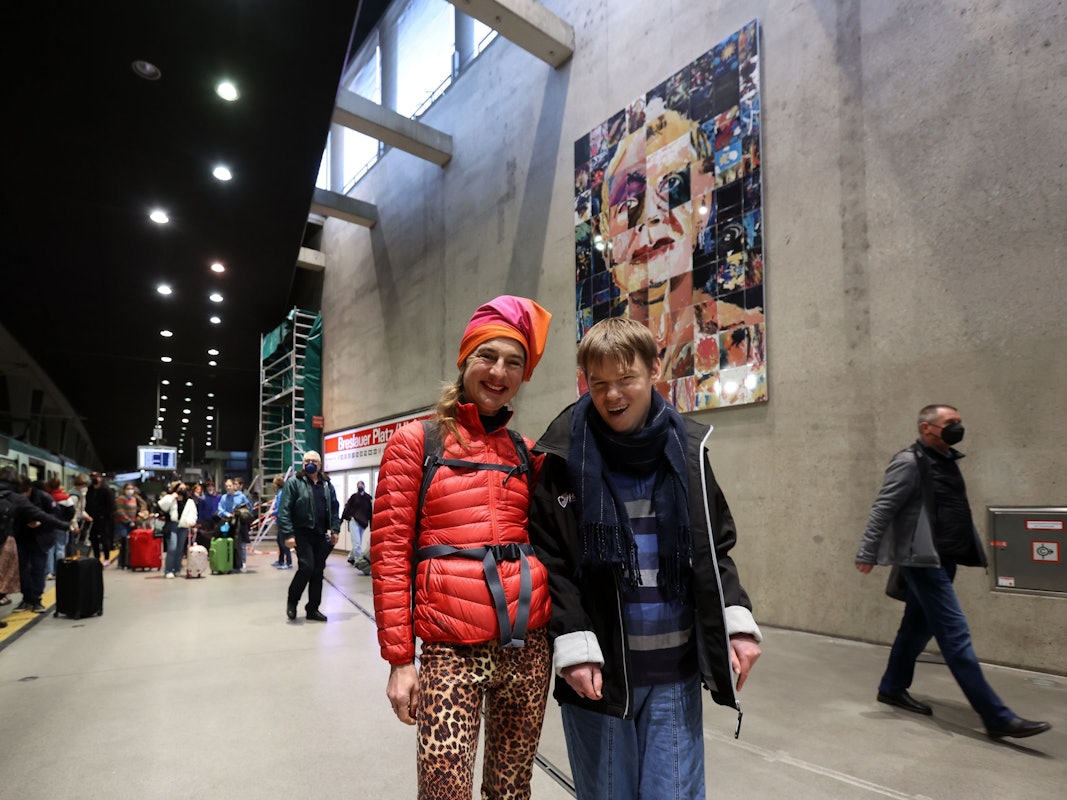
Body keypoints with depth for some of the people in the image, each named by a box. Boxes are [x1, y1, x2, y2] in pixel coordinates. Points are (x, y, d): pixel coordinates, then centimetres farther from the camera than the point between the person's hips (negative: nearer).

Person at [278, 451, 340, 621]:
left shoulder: (327, 484, 11)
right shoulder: (294, 482, -4)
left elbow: (334, 508, 15)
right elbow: (284, 510, -8)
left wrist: (335, 530, 5)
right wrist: (288, 534, -15)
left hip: (321, 535, 5)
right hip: (302, 533, -5)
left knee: (318, 571, 8)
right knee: (306, 567, -14)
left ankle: (313, 609, 19)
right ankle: (292, 600, 12)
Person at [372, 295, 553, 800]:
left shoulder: (526, 454, 9)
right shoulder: (416, 442, -2)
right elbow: (388, 553, -5)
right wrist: (399, 658, -7)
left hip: (528, 646, 4)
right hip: (452, 650, -4)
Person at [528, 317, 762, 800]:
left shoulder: (687, 448, 4)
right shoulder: (565, 457, -6)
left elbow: (715, 549, 10)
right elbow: (551, 562, -6)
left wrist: (736, 622, 0)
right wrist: (574, 646, -12)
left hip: (676, 671, 2)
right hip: (600, 669, -2)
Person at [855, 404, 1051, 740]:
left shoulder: (947, 461, 13)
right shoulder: (909, 462, -13)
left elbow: (957, 512, 18)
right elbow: (883, 509, -15)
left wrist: (974, 549, 16)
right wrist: (867, 554, -15)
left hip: (943, 559, 9)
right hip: (923, 560, -9)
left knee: (918, 626, 16)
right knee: (956, 635, -6)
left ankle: (892, 688, 30)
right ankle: (997, 717, -2)